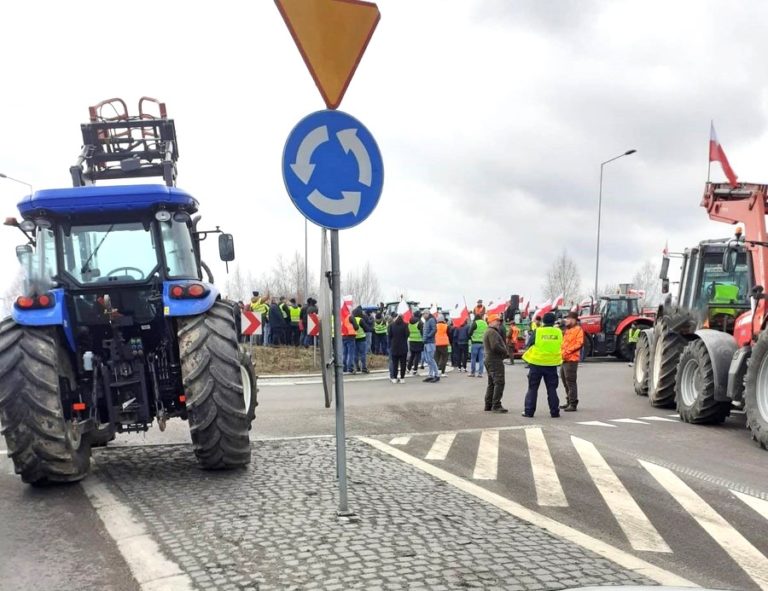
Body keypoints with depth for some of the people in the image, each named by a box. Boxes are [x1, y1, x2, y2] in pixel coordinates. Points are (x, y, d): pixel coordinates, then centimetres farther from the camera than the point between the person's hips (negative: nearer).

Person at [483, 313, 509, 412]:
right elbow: (495, 346, -25)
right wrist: (506, 352, -10)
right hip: (495, 361, -11)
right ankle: (496, 406, -15)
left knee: (492, 383, 14)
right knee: (499, 383, -12)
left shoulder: (487, 332, 21)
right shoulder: (492, 332, -14)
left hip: (489, 360, 11)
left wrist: (504, 352, 9)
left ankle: (488, 405, 17)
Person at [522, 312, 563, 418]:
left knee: (532, 388, 7)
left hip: (536, 363, -2)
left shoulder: (537, 332, -9)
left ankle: (529, 411, 8)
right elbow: (560, 347, 9)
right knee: (552, 389, 11)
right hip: (551, 364, 2)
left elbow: (529, 345, -2)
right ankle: (554, 412, 10)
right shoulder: (558, 332, -2)